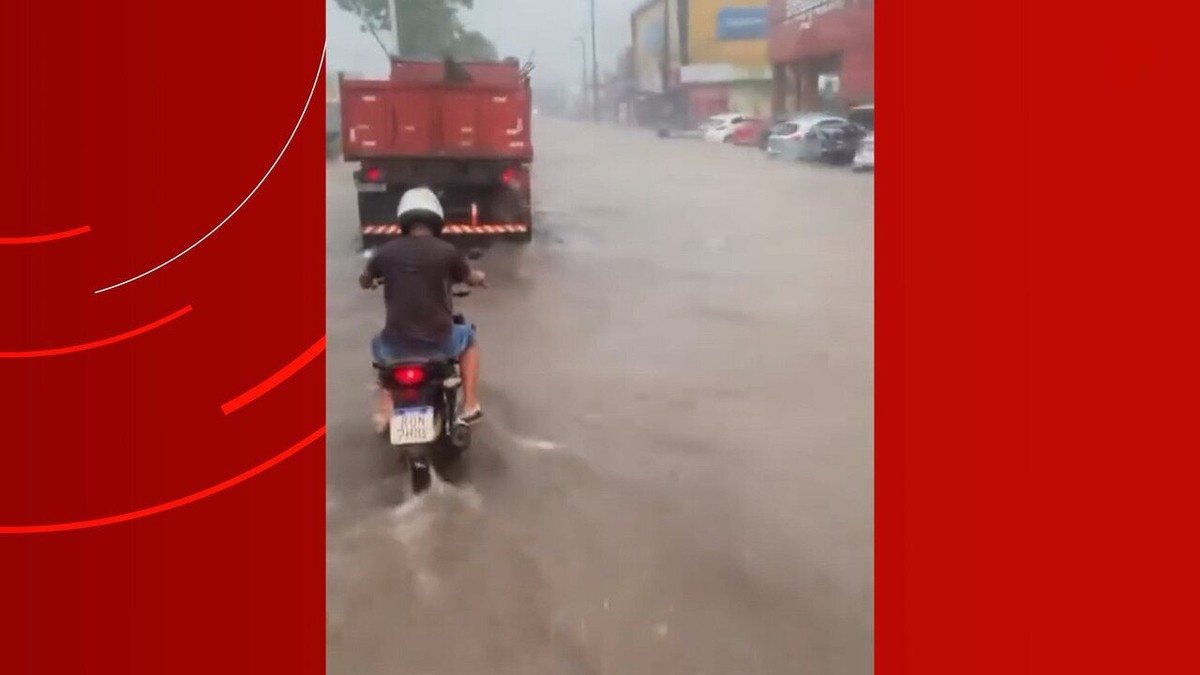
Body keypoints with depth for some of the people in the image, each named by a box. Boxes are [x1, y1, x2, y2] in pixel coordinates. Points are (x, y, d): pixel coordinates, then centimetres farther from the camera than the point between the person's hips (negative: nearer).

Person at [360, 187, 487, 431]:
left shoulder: (386, 251, 0)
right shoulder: (447, 251, -5)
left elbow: (364, 281, 18)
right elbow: (471, 279, 14)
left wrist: (375, 281, 42)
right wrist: (478, 276, 38)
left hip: (396, 343, 2)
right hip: (438, 340, -1)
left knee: (378, 347, 36)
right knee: (468, 338, 31)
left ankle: (384, 412, 30)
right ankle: (470, 406, 27)